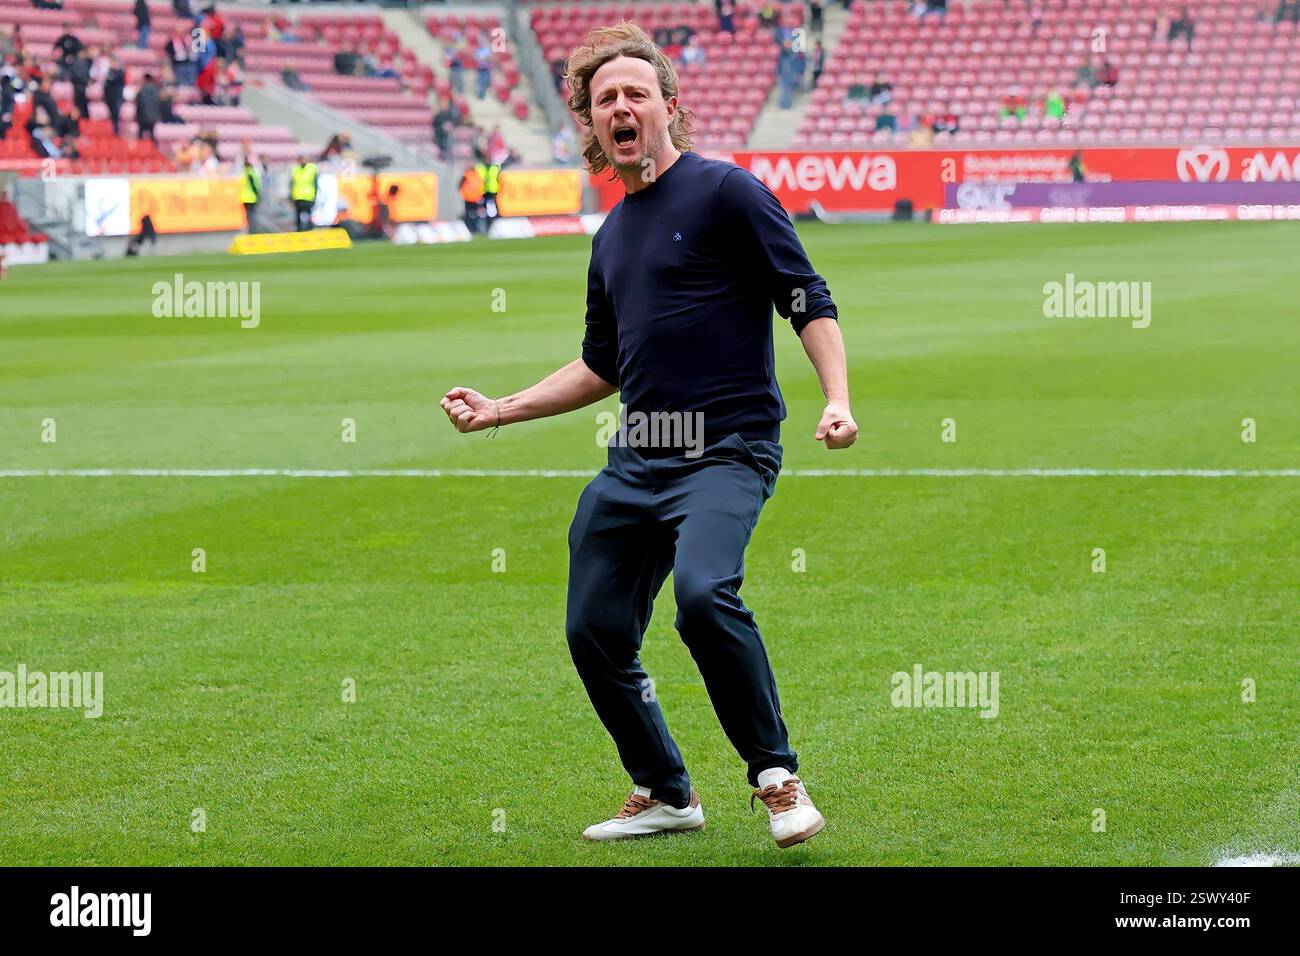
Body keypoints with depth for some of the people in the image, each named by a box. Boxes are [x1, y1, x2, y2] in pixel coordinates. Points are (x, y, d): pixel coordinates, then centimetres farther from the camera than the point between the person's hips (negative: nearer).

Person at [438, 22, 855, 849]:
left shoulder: (724, 192, -3)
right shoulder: (613, 235, 18)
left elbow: (810, 302, -6)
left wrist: (837, 399, -20)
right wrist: (499, 410, 24)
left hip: (727, 451, -8)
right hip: (634, 463, 8)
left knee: (703, 592, -30)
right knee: (595, 631, 5)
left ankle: (778, 777, -14)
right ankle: (666, 796, 24)